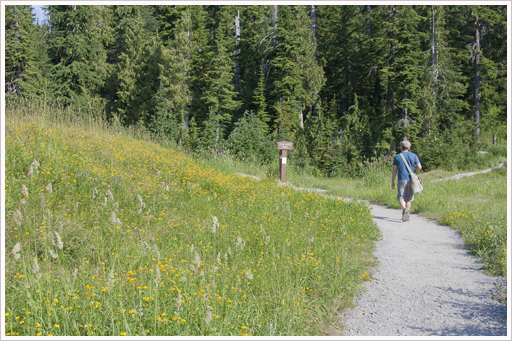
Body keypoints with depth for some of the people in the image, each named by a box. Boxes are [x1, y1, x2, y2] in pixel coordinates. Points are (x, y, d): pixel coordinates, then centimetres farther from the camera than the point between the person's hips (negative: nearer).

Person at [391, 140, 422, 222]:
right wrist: (413, 172, 16)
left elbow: (394, 171, 0)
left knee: (401, 197, 0)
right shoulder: (413, 156, 5)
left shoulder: (397, 157, 2)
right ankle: (407, 215, 14)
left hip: (402, 180, -2)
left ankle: (404, 209, -29)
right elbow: (419, 167, -3)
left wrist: (392, 182, 6)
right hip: (411, 180, 2)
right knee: (408, 198, 13)